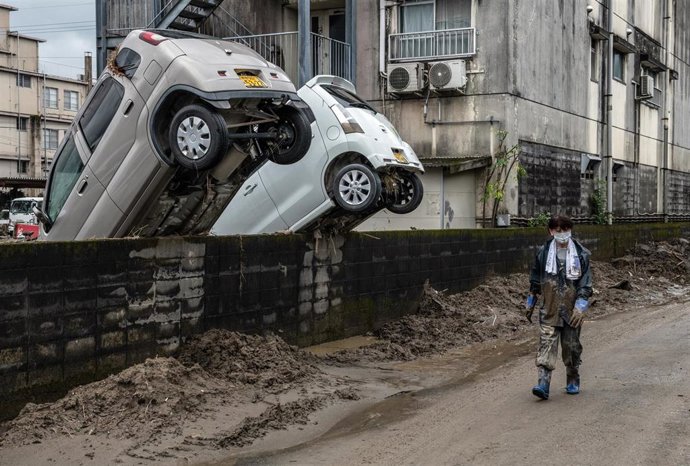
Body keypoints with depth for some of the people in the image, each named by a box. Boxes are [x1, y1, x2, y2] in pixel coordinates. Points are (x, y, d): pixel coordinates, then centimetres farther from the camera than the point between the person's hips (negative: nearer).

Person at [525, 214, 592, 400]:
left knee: (572, 347, 11)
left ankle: (573, 382, 29)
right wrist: (530, 304, 16)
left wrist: (580, 307, -15)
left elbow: (586, 284, -5)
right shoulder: (543, 252, 1)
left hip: (572, 311, 0)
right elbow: (535, 281, 12)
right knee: (546, 345, -10)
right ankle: (543, 383, -14)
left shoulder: (581, 254, -4)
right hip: (549, 311, 0)